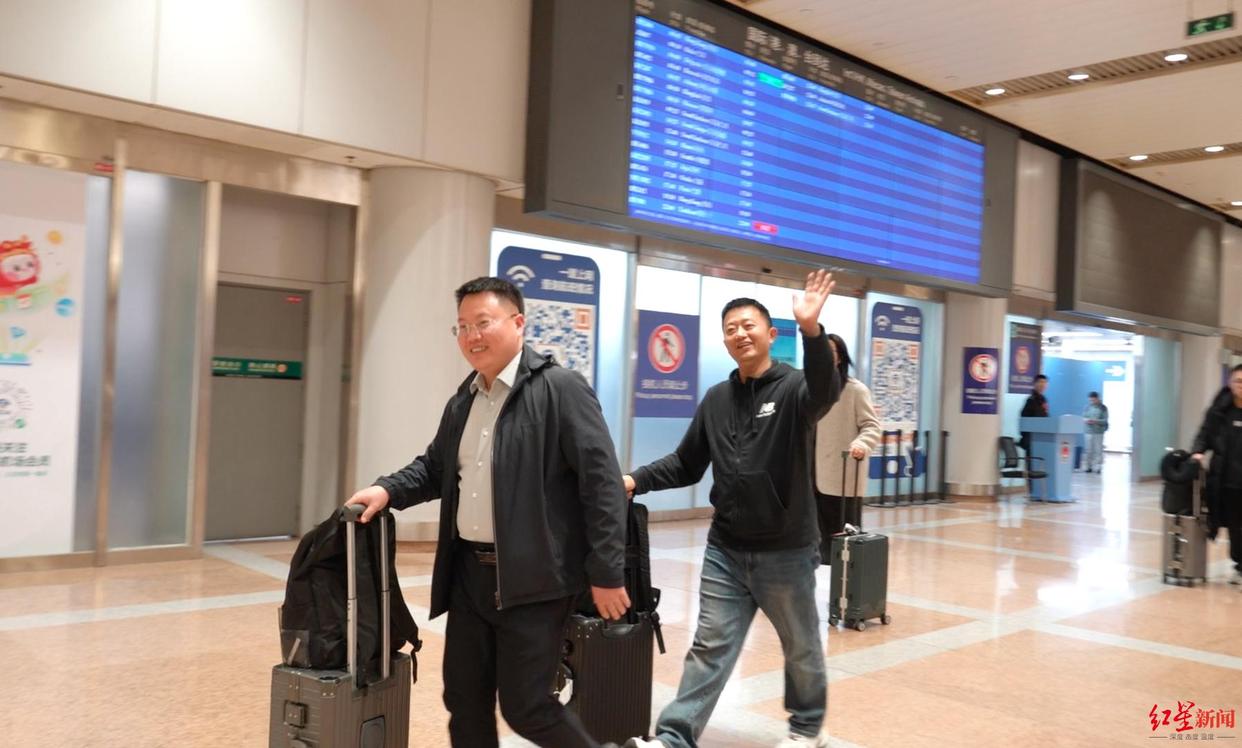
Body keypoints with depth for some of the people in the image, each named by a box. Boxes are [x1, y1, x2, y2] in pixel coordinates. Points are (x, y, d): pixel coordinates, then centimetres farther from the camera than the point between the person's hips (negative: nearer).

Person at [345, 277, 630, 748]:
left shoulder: (560, 388, -11)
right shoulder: (462, 401, 12)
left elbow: (602, 482, -14)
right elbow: (434, 469, 25)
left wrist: (606, 574, -16)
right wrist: (388, 490, 5)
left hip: (533, 579, -7)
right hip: (469, 574, 8)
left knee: (525, 706, -2)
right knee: (464, 701, 14)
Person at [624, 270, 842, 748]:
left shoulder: (792, 389, -9)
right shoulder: (716, 399, 6)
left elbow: (826, 391, -34)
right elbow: (686, 464, 11)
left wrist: (812, 331, -50)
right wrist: (637, 480, -4)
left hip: (785, 551, -3)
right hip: (725, 550, 4)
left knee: (801, 647, 15)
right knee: (710, 647, 5)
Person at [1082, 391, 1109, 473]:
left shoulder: (1103, 408, 0)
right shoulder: (1087, 407, 7)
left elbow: (1105, 420, -5)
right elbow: (1083, 417, 9)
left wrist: (1096, 421, -20)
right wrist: (1086, 420, -13)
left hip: (1099, 432, -3)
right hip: (1089, 432, 3)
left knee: (1098, 450, -5)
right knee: (1089, 450, 4)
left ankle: (1097, 467, -2)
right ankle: (1089, 467, 12)